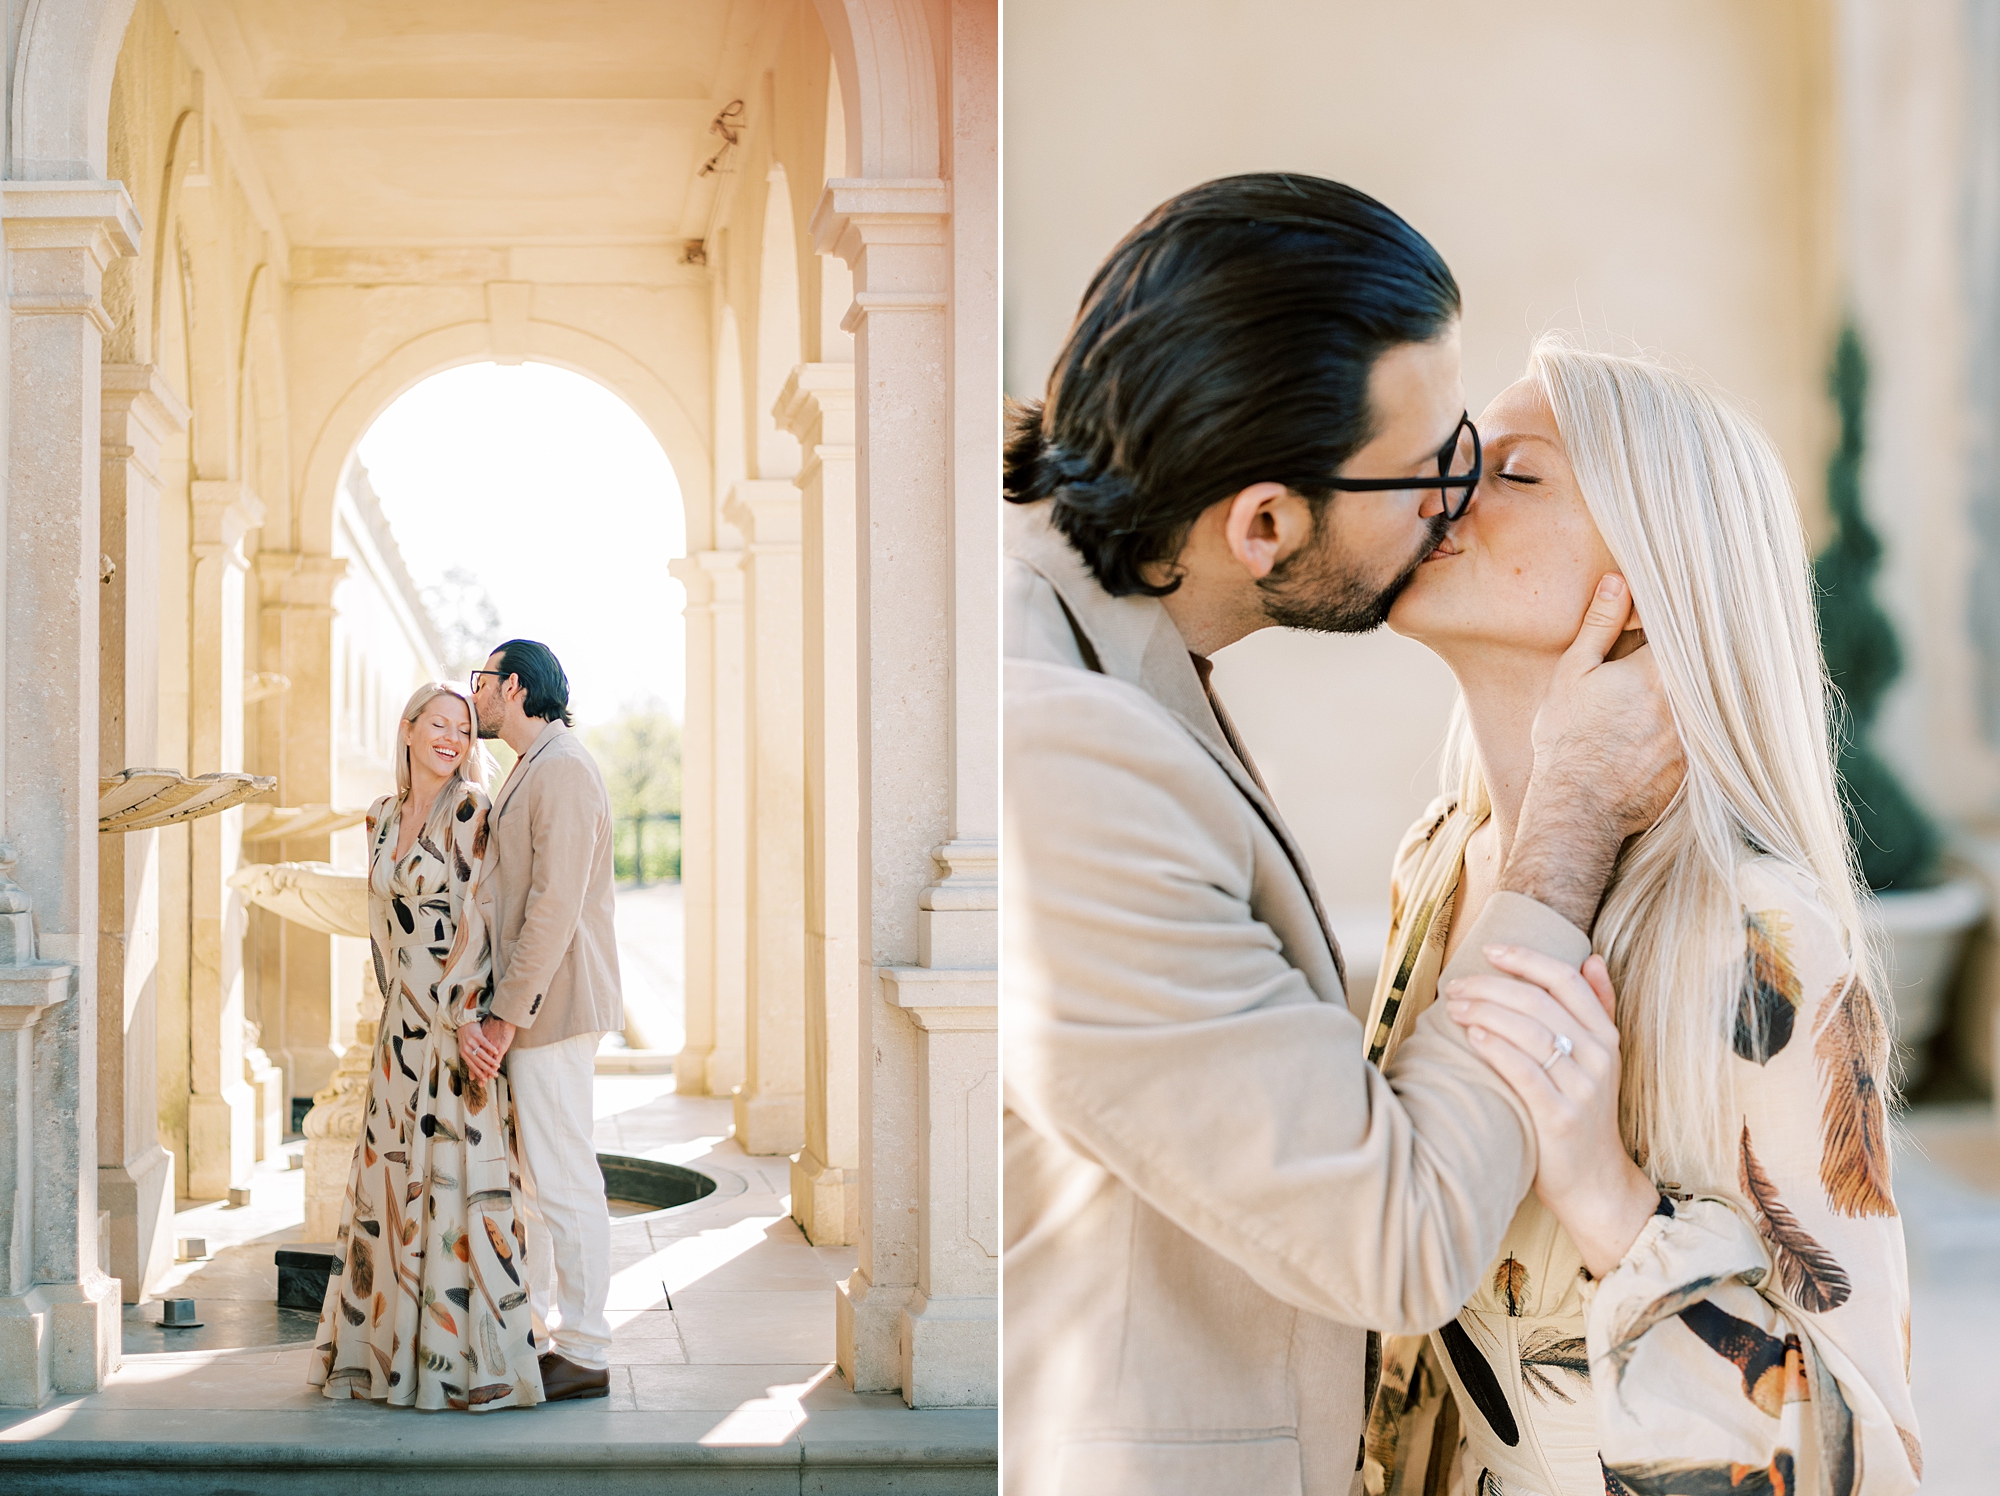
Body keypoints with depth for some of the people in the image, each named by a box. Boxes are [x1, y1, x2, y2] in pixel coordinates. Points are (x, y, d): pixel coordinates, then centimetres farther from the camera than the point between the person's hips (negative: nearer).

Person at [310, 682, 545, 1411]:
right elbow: (383, 919, 16)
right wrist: (392, 1003, 11)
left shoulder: (474, 814, -7)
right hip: (403, 1023, 6)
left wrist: (461, 1017, -16)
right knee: (393, 1180, 11)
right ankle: (393, 1343, 22)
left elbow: (478, 919, -11)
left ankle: (487, 1358, 0)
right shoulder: (382, 817, 12)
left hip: (463, 1021, -6)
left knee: (464, 1178, -6)